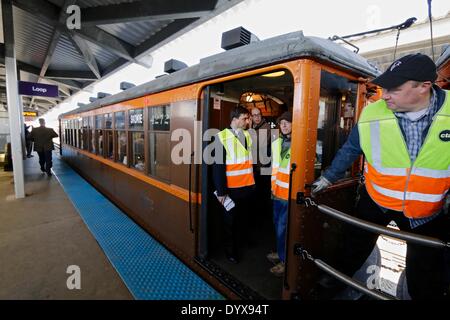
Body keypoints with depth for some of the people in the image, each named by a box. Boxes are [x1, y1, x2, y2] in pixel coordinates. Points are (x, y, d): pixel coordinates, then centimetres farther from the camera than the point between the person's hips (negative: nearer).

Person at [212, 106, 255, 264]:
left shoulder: (248, 135, 4)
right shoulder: (222, 137, -12)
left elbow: (252, 160, 8)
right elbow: (218, 166, -13)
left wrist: (253, 182, 0)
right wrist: (221, 190, -13)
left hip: (247, 186, 5)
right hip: (231, 188, -4)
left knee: (242, 218, 19)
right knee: (230, 221, 13)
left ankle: (238, 242, 44)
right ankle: (230, 250, 34)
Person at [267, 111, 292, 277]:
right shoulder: (276, 143, 8)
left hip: (291, 193, -7)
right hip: (278, 191, 7)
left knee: (283, 227, 1)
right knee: (278, 224, 19)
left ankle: (285, 260, 21)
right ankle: (281, 252, 39)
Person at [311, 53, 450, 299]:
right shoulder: (372, 114, -18)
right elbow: (350, 150, -3)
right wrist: (328, 178, 3)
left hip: (429, 210, 0)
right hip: (375, 201, 1)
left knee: (426, 282, 13)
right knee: (356, 246, 20)